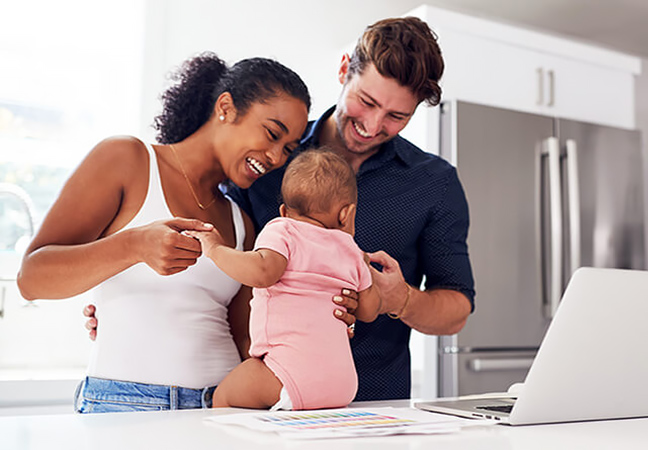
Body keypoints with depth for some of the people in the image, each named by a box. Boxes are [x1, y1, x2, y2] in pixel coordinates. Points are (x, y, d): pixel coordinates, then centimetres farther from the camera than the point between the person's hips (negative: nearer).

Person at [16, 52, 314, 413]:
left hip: (222, 408, 5)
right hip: (124, 404, -5)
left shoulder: (241, 223, 18)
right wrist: (134, 246, -21)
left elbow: (244, 341, 13)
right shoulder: (127, 159, 2)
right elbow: (31, 278, -6)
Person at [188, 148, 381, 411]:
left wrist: (216, 249, -8)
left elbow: (263, 272, -22)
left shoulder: (282, 231, -1)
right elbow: (369, 310, 20)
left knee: (223, 397, 4)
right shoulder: (350, 249, 15)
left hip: (296, 374, -6)